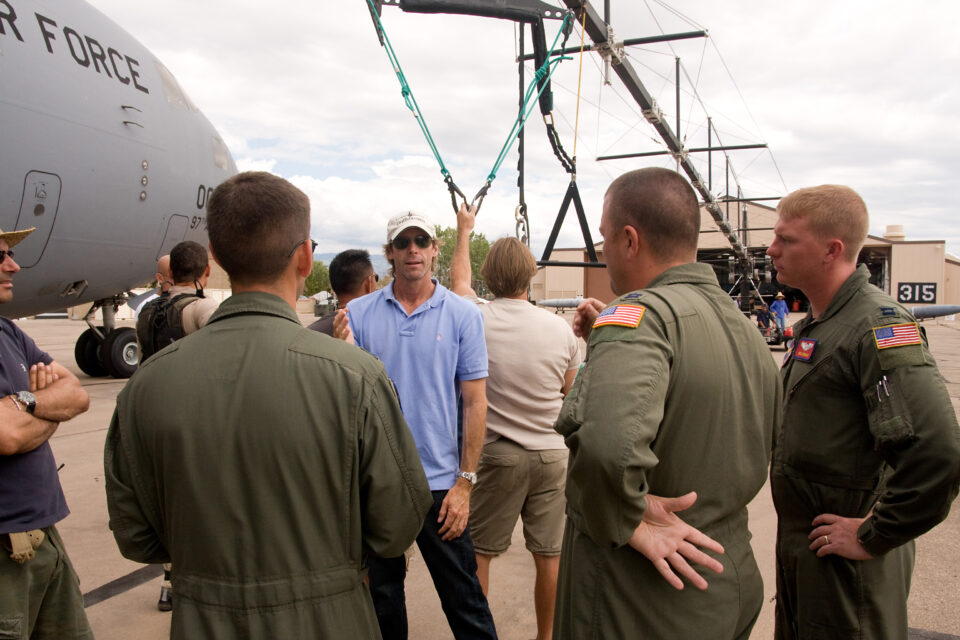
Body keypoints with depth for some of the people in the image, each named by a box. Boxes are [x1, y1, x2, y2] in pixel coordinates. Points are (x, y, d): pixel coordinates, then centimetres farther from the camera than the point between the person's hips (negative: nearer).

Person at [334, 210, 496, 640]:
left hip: (439, 480, -2)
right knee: (381, 597, 19)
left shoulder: (463, 315, -3)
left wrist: (465, 482, -7)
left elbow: (475, 402, -3)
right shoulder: (358, 314, 1)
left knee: (464, 600, 8)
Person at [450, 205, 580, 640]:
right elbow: (569, 396, 8)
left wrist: (464, 230, 28)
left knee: (478, 553, 11)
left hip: (495, 454, -2)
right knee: (549, 556, 12)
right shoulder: (561, 330, -6)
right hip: (552, 454, 2)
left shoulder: (478, 320, -10)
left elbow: (459, 279, 13)